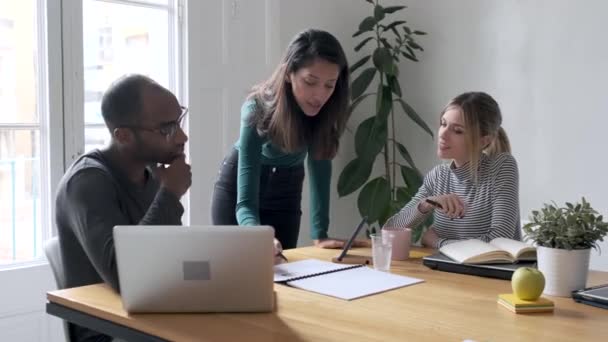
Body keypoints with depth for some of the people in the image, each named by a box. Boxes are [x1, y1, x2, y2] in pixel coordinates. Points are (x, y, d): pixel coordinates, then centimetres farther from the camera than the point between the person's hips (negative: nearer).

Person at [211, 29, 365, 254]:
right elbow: (246, 202, -38)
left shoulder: (327, 109, -25)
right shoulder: (258, 110, -34)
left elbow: (319, 164, -20)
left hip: (286, 190, 3)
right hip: (238, 187, -3)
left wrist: (319, 234, -29)